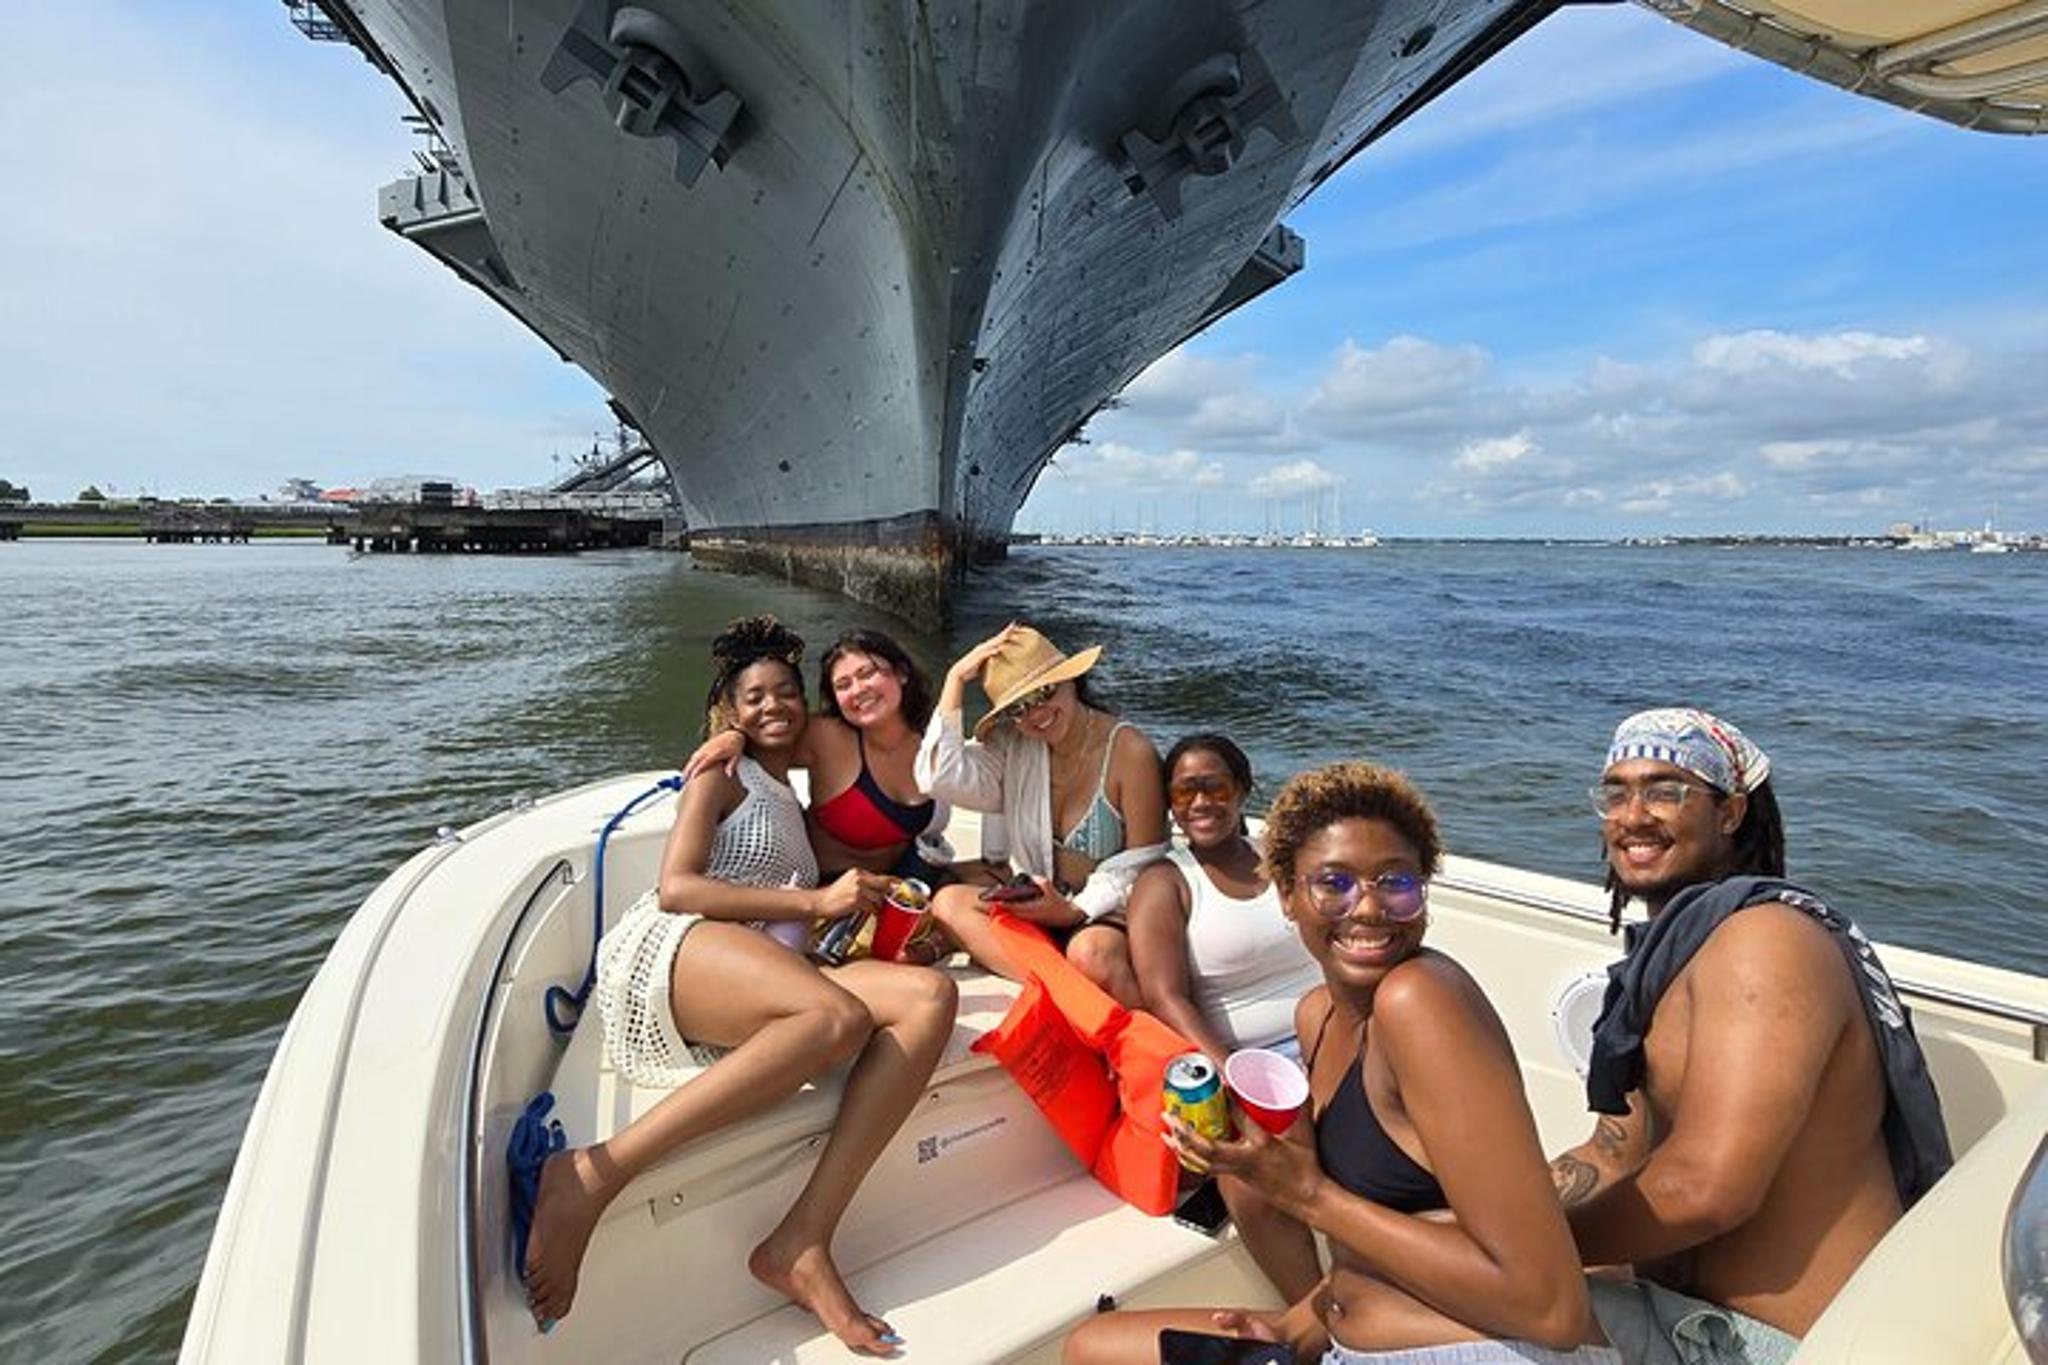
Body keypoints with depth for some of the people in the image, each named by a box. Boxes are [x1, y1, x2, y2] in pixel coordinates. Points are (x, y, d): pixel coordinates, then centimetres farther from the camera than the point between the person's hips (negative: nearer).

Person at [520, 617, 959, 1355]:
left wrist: (859, 906, 10)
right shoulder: (721, 776, 13)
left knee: (930, 996, -21)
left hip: (754, 1006, 6)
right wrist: (815, 901, -9)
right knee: (839, 1016, -37)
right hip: (668, 952, -6)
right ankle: (591, 1176, -32)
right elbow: (675, 888, -3)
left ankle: (802, 1243, -28)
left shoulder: (792, 802, 33)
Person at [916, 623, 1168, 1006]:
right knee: (949, 902, -18)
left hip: (1109, 913, -6)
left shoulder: (1130, 751, -12)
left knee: (1091, 953, -38)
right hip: (1040, 906, 6)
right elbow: (940, 779, -16)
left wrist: (1077, 910, -21)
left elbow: (1141, 864, -9)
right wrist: (955, 680, -13)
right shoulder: (1012, 746, 1)